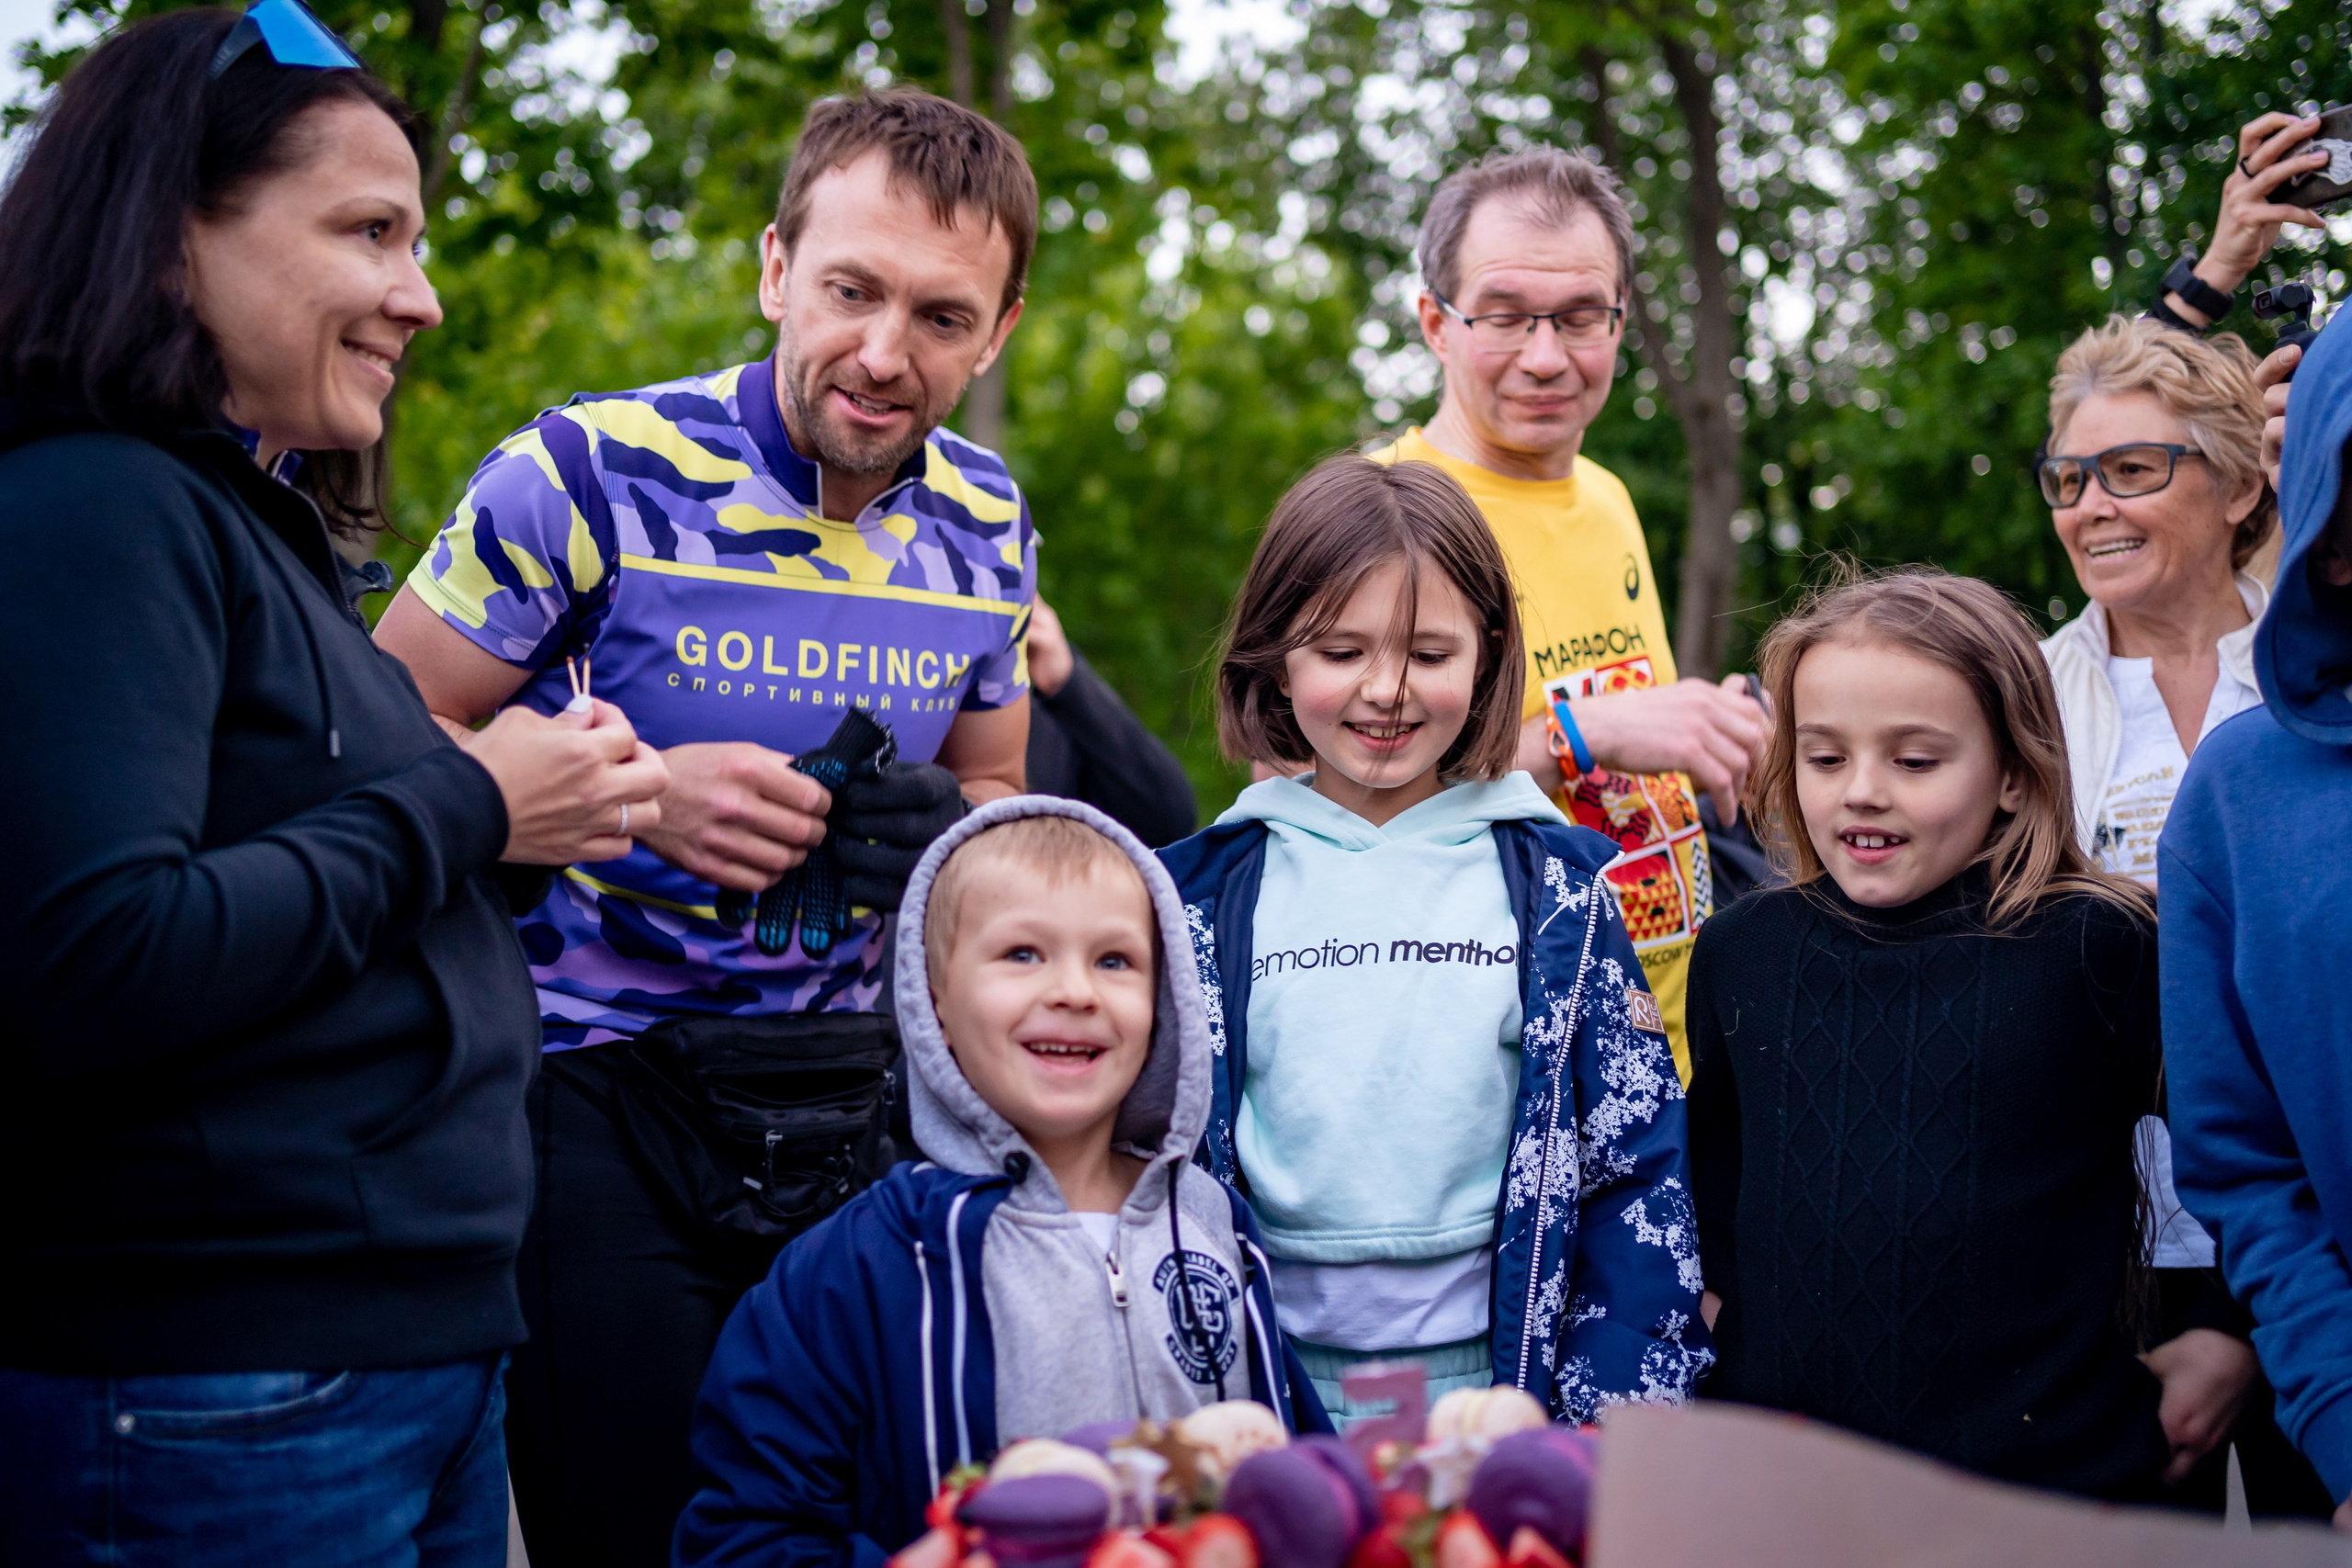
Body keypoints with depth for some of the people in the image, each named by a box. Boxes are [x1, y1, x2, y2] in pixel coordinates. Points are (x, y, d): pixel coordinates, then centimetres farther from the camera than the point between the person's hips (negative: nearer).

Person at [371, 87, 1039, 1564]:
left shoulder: (987, 523, 5)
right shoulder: (587, 474, -11)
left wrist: (945, 831, -6)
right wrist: (637, 794, -21)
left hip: (855, 1096, 5)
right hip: (601, 1090, -4)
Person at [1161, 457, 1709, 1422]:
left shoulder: (1559, 885, 2)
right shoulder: (1206, 891, 3)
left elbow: (1638, 1153, 3)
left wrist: (1622, 1395, -2)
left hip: (1501, 1372, 0)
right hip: (1271, 1383, 1)